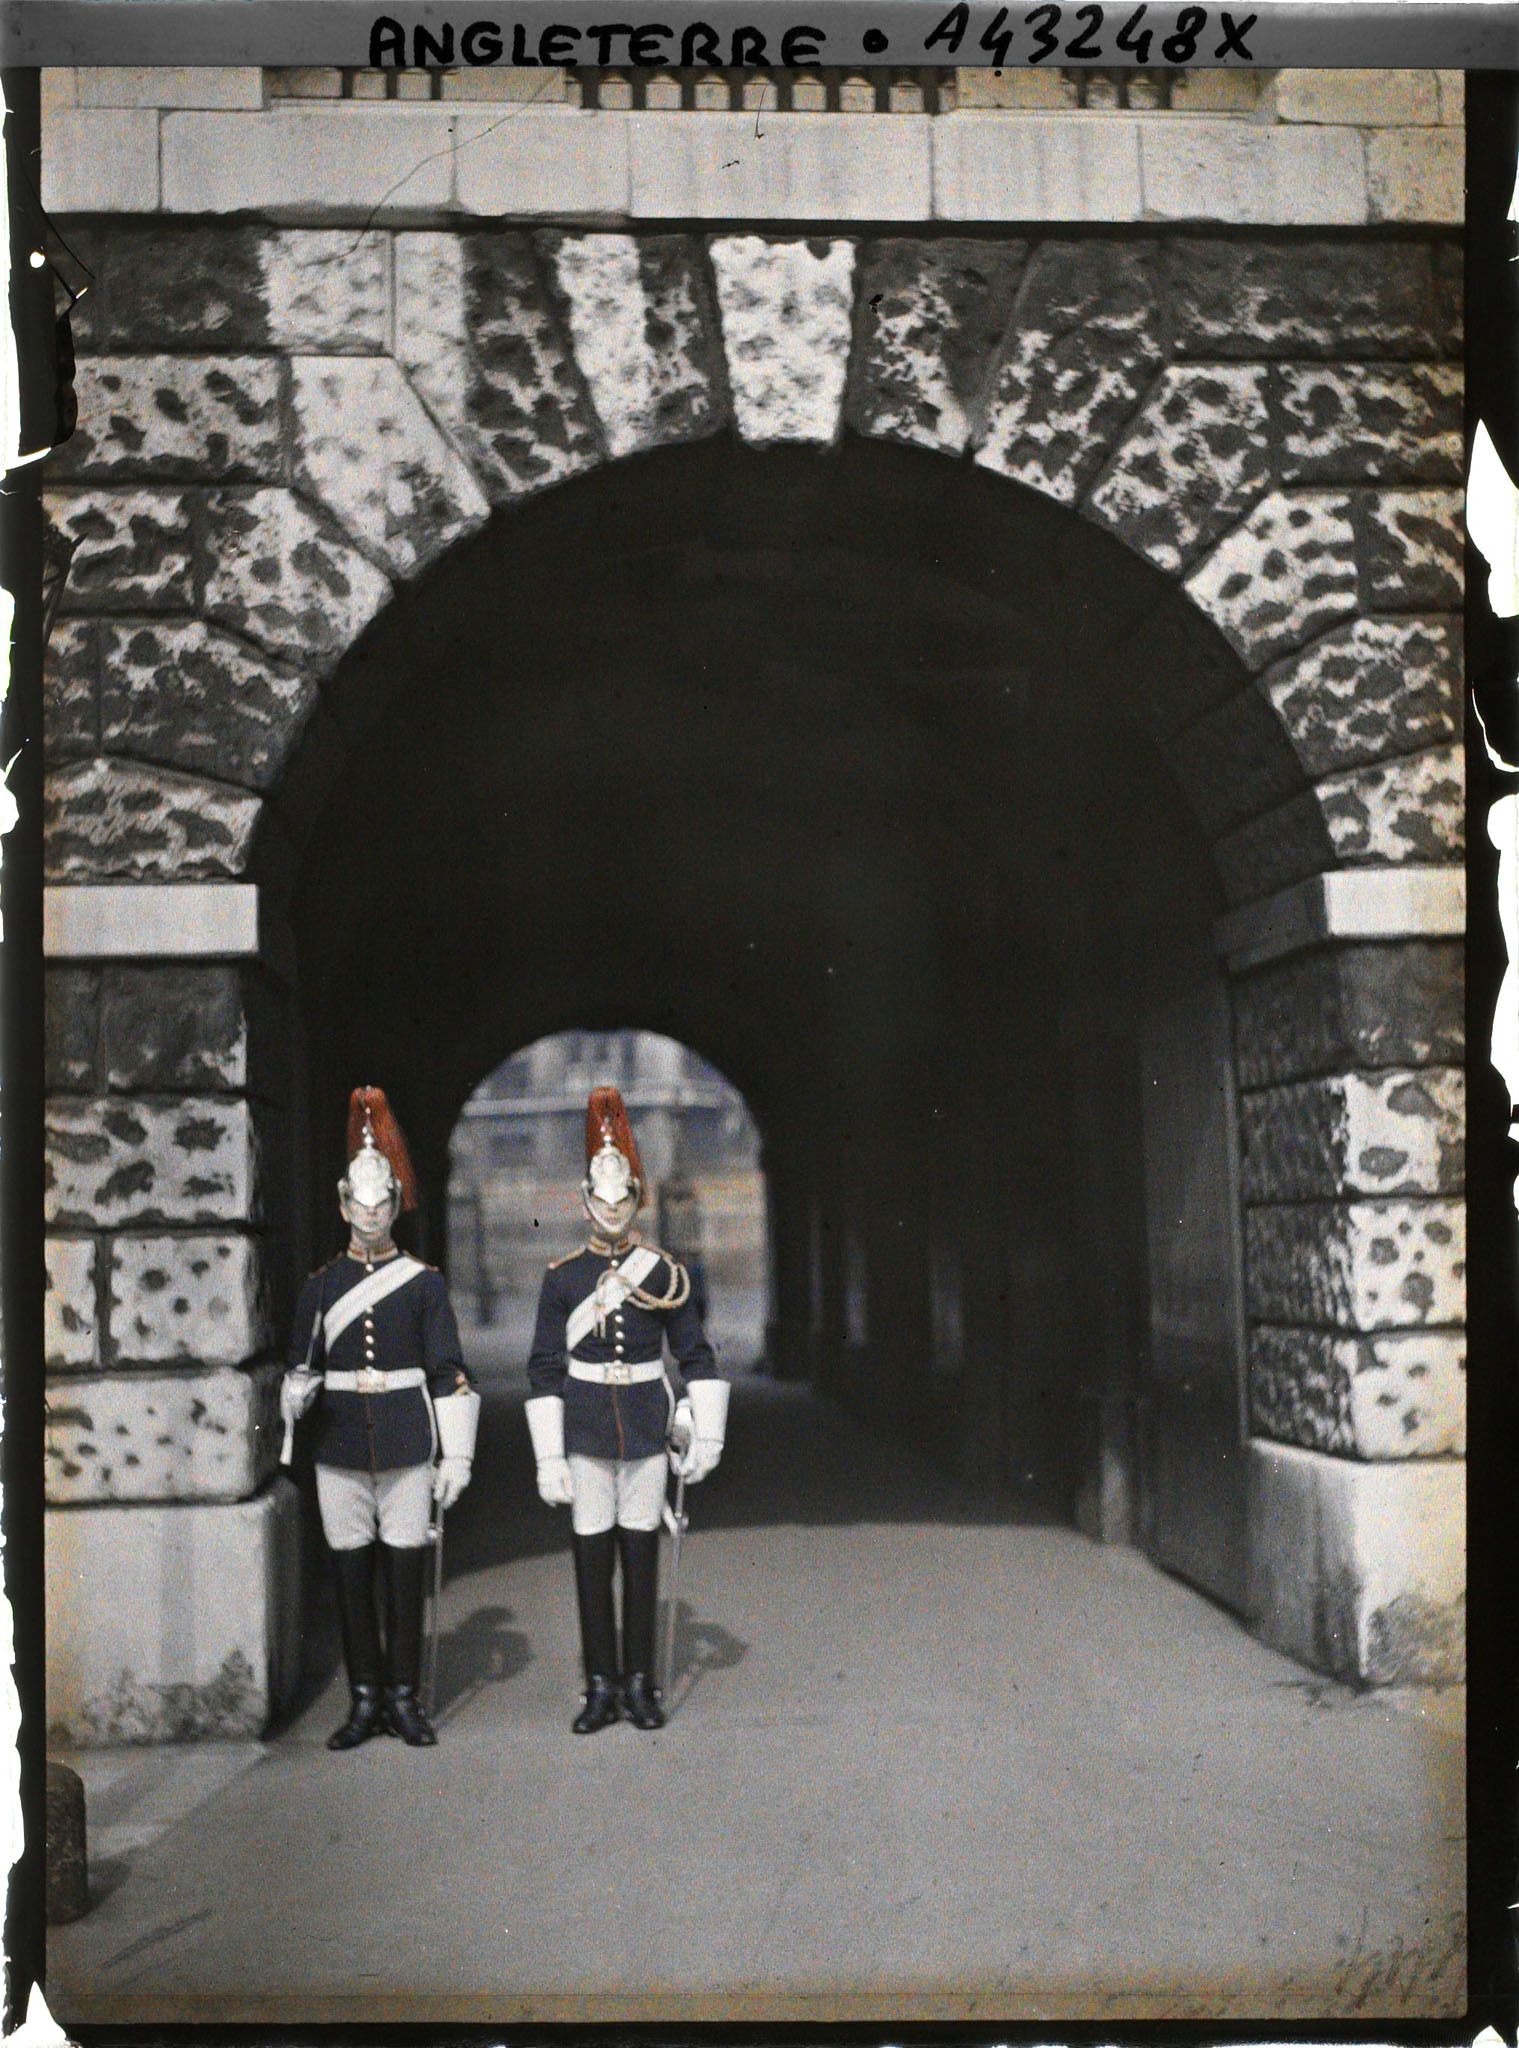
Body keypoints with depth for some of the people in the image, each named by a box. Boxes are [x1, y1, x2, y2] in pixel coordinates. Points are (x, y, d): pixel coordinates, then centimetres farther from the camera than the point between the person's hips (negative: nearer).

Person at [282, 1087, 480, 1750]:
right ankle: (365, 1702, 17)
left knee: (405, 1572, 3)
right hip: (339, 1453, 2)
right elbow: (301, 1369, 8)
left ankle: (405, 1699, 15)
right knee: (351, 1576, 6)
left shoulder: (424, 1282, 1)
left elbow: (448, 1374, 0)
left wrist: (456, 1455, -4)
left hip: (407, 1449, -2)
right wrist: (292, 1405, -14)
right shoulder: (320, 1286, 6)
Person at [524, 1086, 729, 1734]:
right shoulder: (562, 1277, -1)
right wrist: (549, 1459, -6)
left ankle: (640, 1682, 15)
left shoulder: (666, 1273, 1)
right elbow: (545, 1370, -1)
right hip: (585, 1431, 0)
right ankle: (601, 1686, 12)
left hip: (647, 1429, 0)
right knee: (591, 1553, 3)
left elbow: (698, 1357, 5)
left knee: (641, 1551, 5)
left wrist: (707, 1435, -4)